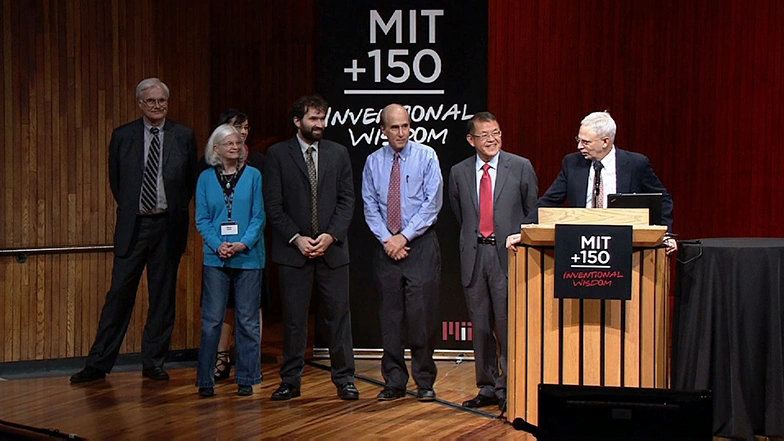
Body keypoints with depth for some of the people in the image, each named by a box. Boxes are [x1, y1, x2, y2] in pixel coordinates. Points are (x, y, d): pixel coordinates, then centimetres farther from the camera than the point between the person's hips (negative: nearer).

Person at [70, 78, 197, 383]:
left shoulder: (184, 137, 3)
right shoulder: (122, 136, 3)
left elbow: (191, 180, 11)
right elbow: (115, 181, 13)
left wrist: (176, 211, 8)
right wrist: (130, 209, 11)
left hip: (168, 226, 1)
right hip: (133, 226, 0)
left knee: (163, 295, 6)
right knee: (119, 293, -2)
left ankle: (153, 362, 16)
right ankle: (99, 363, 5)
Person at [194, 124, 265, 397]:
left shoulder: (253, 175, 4)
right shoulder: (206, 178, 7)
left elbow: (259, 216, 0)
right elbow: (202, 219, 5)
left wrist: (243, 244, -13)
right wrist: (218, 245, -11)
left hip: (248, 257, 0)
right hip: (215, 258, 1)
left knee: (248, 320, 4)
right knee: (211, 320, 0)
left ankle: (246, 378, 13)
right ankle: (205, 379, 8)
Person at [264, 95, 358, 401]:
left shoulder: (338, 153, 9)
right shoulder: (278, 154, 2)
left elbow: (347, 200, 5)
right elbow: (273, 205, -2)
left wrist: (331, 235, -8)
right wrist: (296, 238, -10)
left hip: (332, 247, 2)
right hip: (293, 249, -2)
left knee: (339, 315, 3)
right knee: (293, 318, 4)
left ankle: (344, 379, 11)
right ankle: (291, 381, 13)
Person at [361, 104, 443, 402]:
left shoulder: (426, 157, -1)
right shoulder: (373, 162, 8)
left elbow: (432, 203, -6)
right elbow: (370, 207, 6)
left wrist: (404, 237, -11)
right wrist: (387, 240, -8)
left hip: (421, 245, -3)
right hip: (387, 246, 3)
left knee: (422, 313, -5)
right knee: (390, 315, 4)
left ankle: (425, 382, 6)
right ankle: (394, 382, 13)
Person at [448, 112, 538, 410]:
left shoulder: (521, 167, 1)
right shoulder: (459, 172, 9)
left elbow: (533, 212, 6)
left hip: (508, 253, -3)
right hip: (474, 255, 3)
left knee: (507, 323, -5)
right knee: (480, 325, 9)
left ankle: (509, 388, 4)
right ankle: (487, 388, 19)